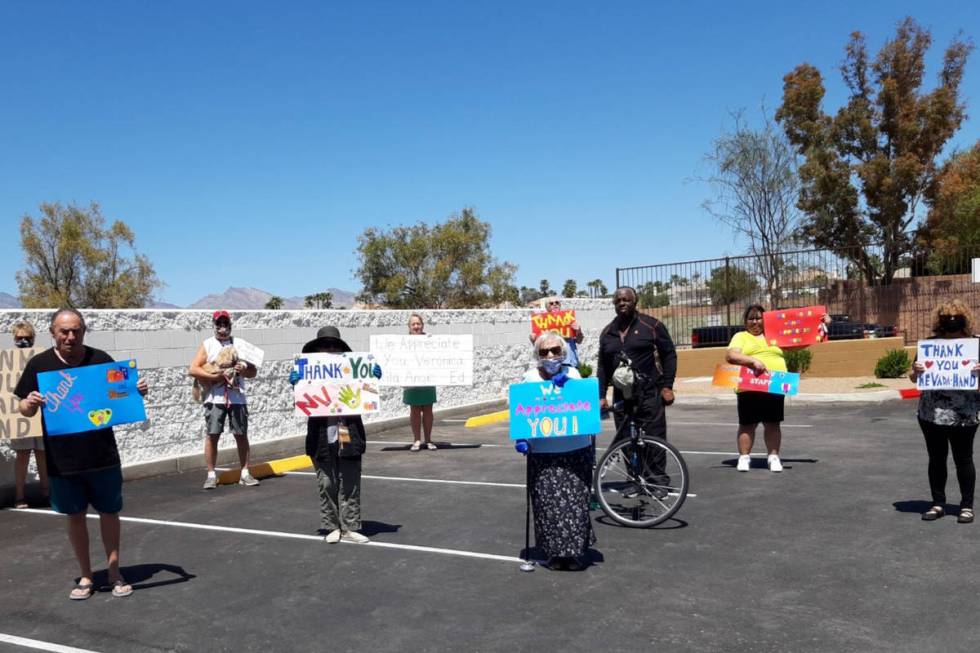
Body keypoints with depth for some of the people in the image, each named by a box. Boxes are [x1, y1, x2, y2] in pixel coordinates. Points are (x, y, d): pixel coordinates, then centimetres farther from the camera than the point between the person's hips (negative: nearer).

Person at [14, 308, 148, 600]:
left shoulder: (100, 359, -3)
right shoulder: (39, 364, -4)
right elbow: (24, 409, 1)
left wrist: (137, 391, -14)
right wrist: (29, 404, -21)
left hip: (103, 456, 0)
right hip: (63, 460, 0)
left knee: (109, 512, 10)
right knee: (75, 516, 12)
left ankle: (114, 573, 25)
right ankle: (85, 576, 27)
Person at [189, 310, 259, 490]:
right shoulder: (207, 345, 6)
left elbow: (253, 372, 11)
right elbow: (192, 369, -4)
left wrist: (245, 369, -11)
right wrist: (214, 376, -15)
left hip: (237, 398, 2)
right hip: (215, 398, -2)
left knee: (241, 435, 3)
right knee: (212, 435, -1)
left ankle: (245, 473, 10)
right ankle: (211, 475, 7)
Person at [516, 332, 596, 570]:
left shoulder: (572, 374, 6)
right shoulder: (530, 377, 3)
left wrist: (566, 384, -17)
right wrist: (521, 438, -8)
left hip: (576, 450, 1)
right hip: (543, 453, -1)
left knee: (575, 501, 1)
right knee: (548, 503, -2)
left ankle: (574, 551, 16)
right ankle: (554, 552, 14)